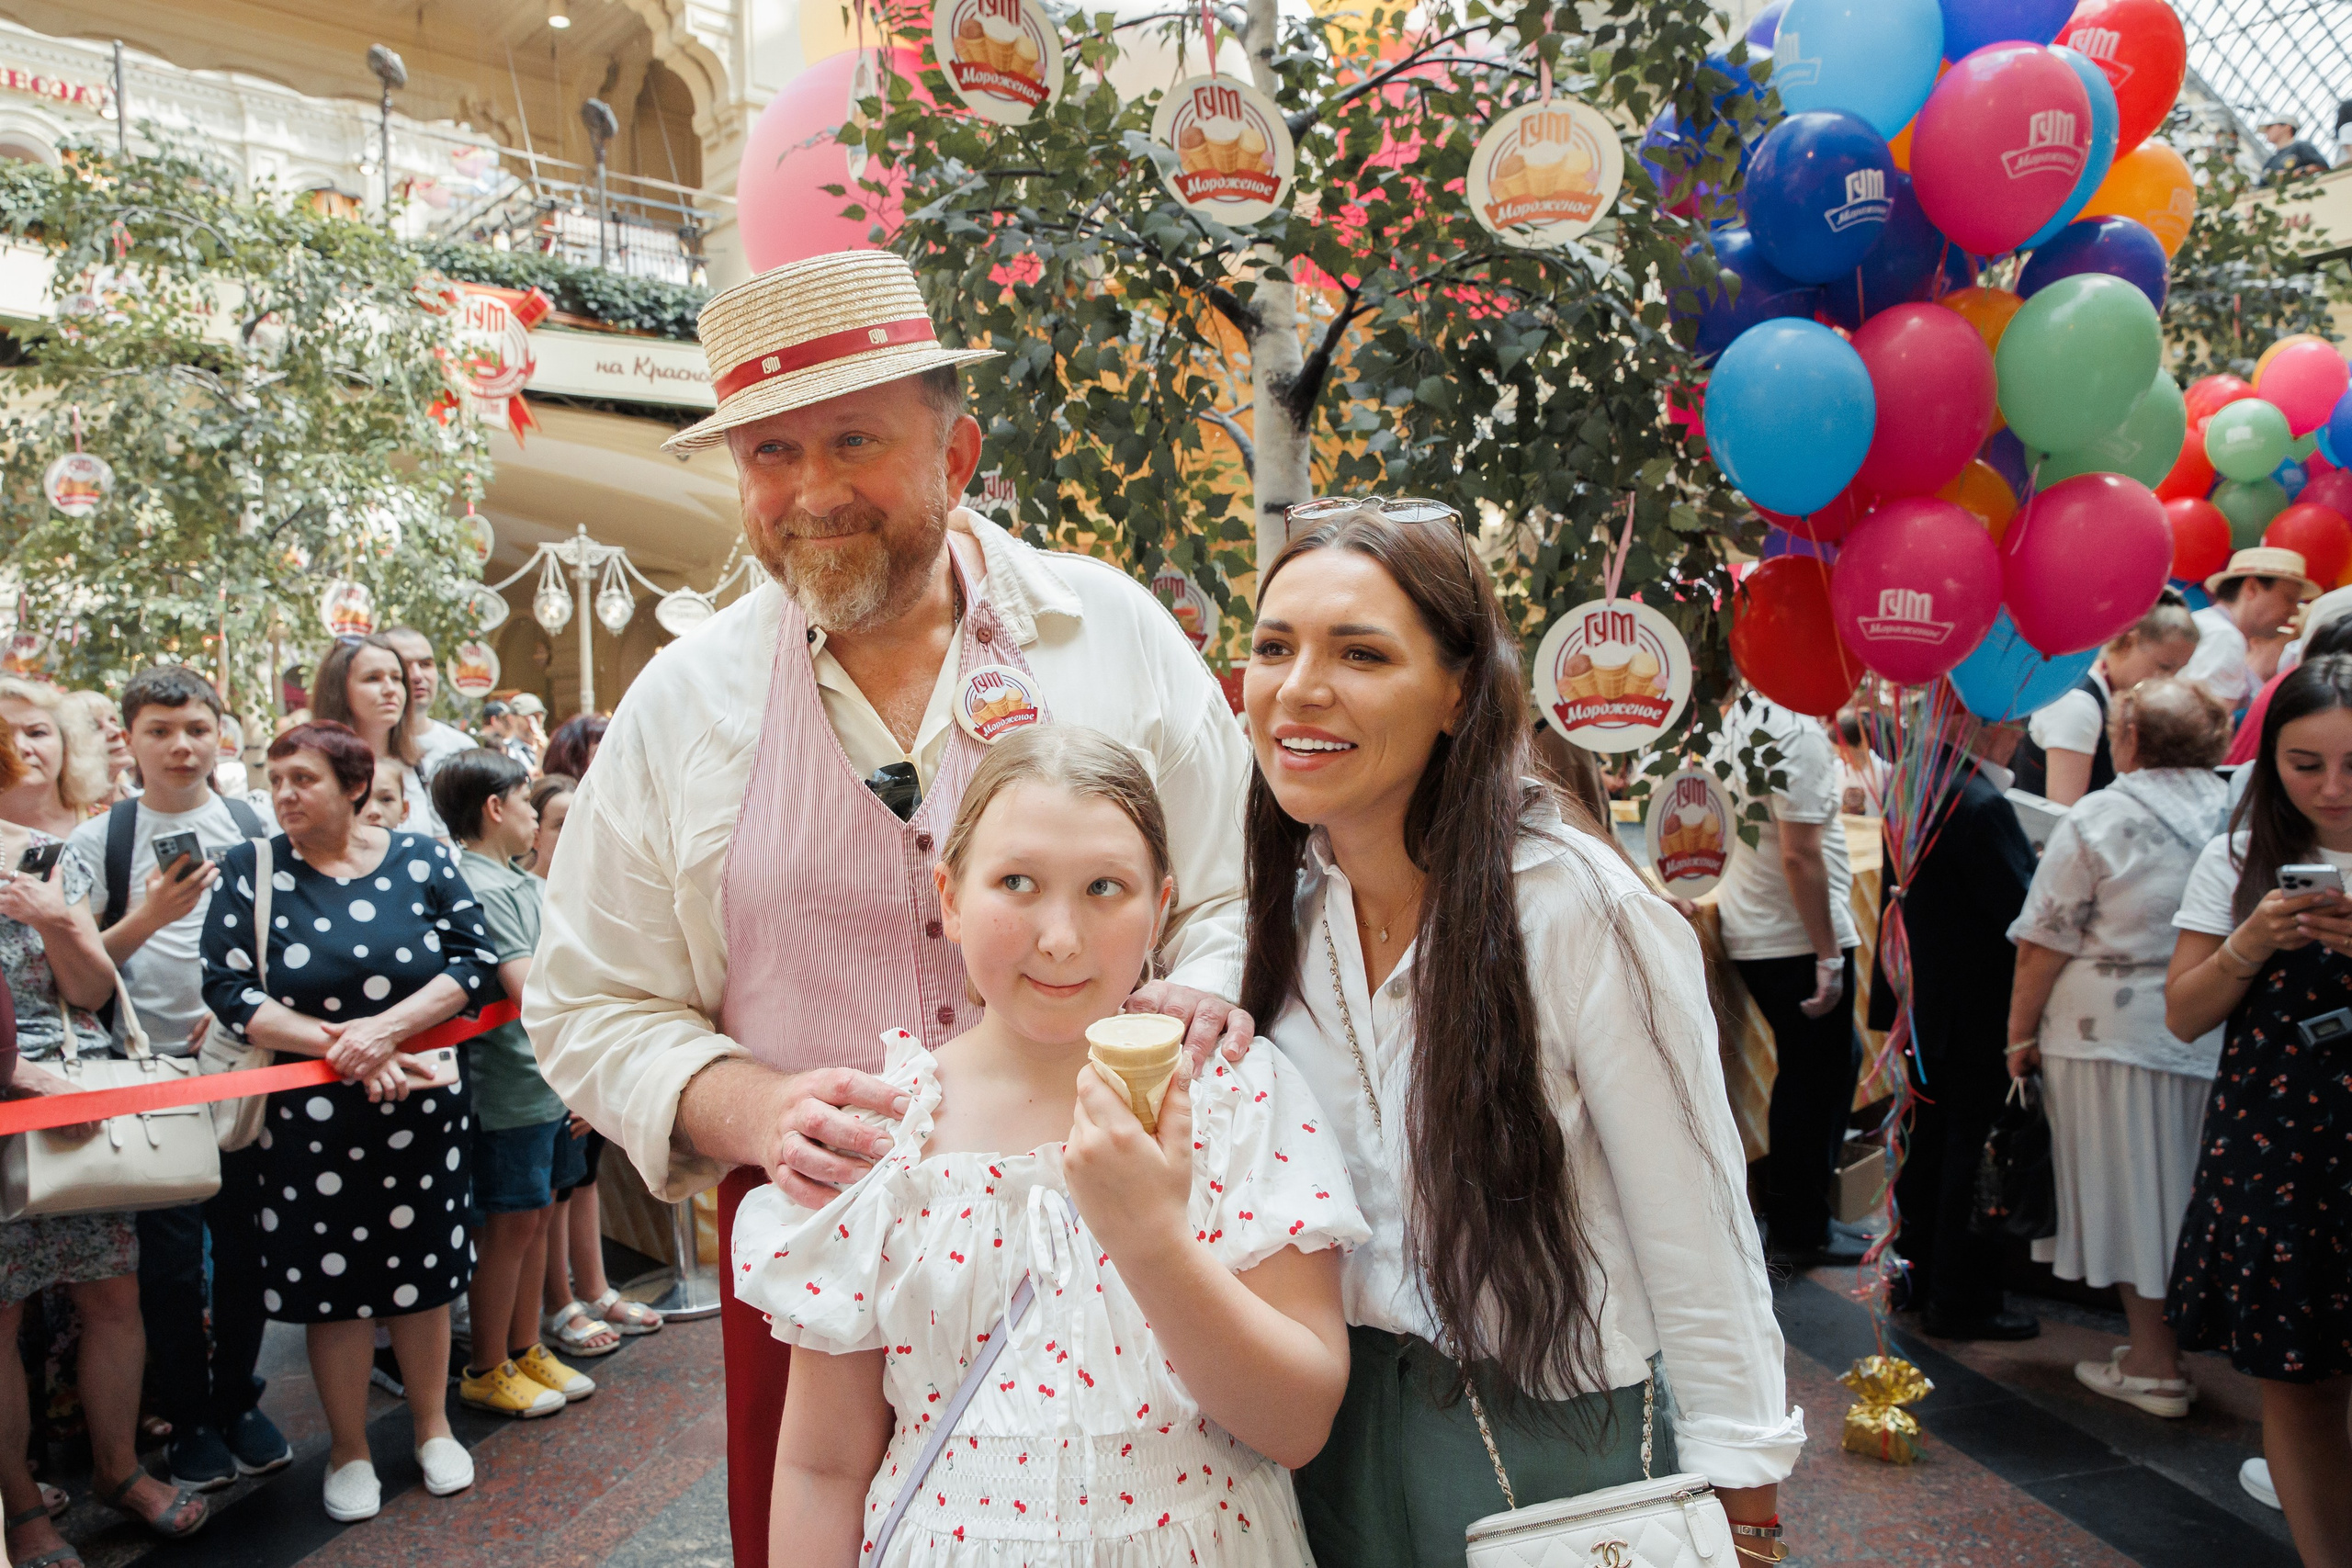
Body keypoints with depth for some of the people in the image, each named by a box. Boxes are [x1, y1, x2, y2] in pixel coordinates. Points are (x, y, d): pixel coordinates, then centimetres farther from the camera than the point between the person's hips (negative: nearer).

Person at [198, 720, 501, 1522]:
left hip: (423, 1105, 0)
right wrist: (339, 1045, -16)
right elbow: (227, 988, -8)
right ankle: (348, 1449, 27)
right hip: (311, 1116, 0)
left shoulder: (423, 860, -1)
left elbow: (476, 961, -6)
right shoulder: (251, 870, -1)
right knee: (331, 1280, 8)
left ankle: (432, 1427, 31)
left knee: (422, 1269, 11)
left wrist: (388, 1027, -19)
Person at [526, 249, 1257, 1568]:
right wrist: (751, 1107, -13)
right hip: (820, 1252, 1)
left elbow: (1236, 890, 6)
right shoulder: (683, 702, 2)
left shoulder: (1116, 632, 0)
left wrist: (1203, 998, -16)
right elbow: (590, 1008, 5)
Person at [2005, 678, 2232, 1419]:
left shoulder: (2096, 819, -9)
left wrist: (2021, 1033, 0)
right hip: (2220, 1038, 5)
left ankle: (2154, 1364, 13)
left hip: (2114, 1033, -4)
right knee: (2193, 1190, 16)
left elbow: (2044, 945, -9)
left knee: (2134, 1190, 5)